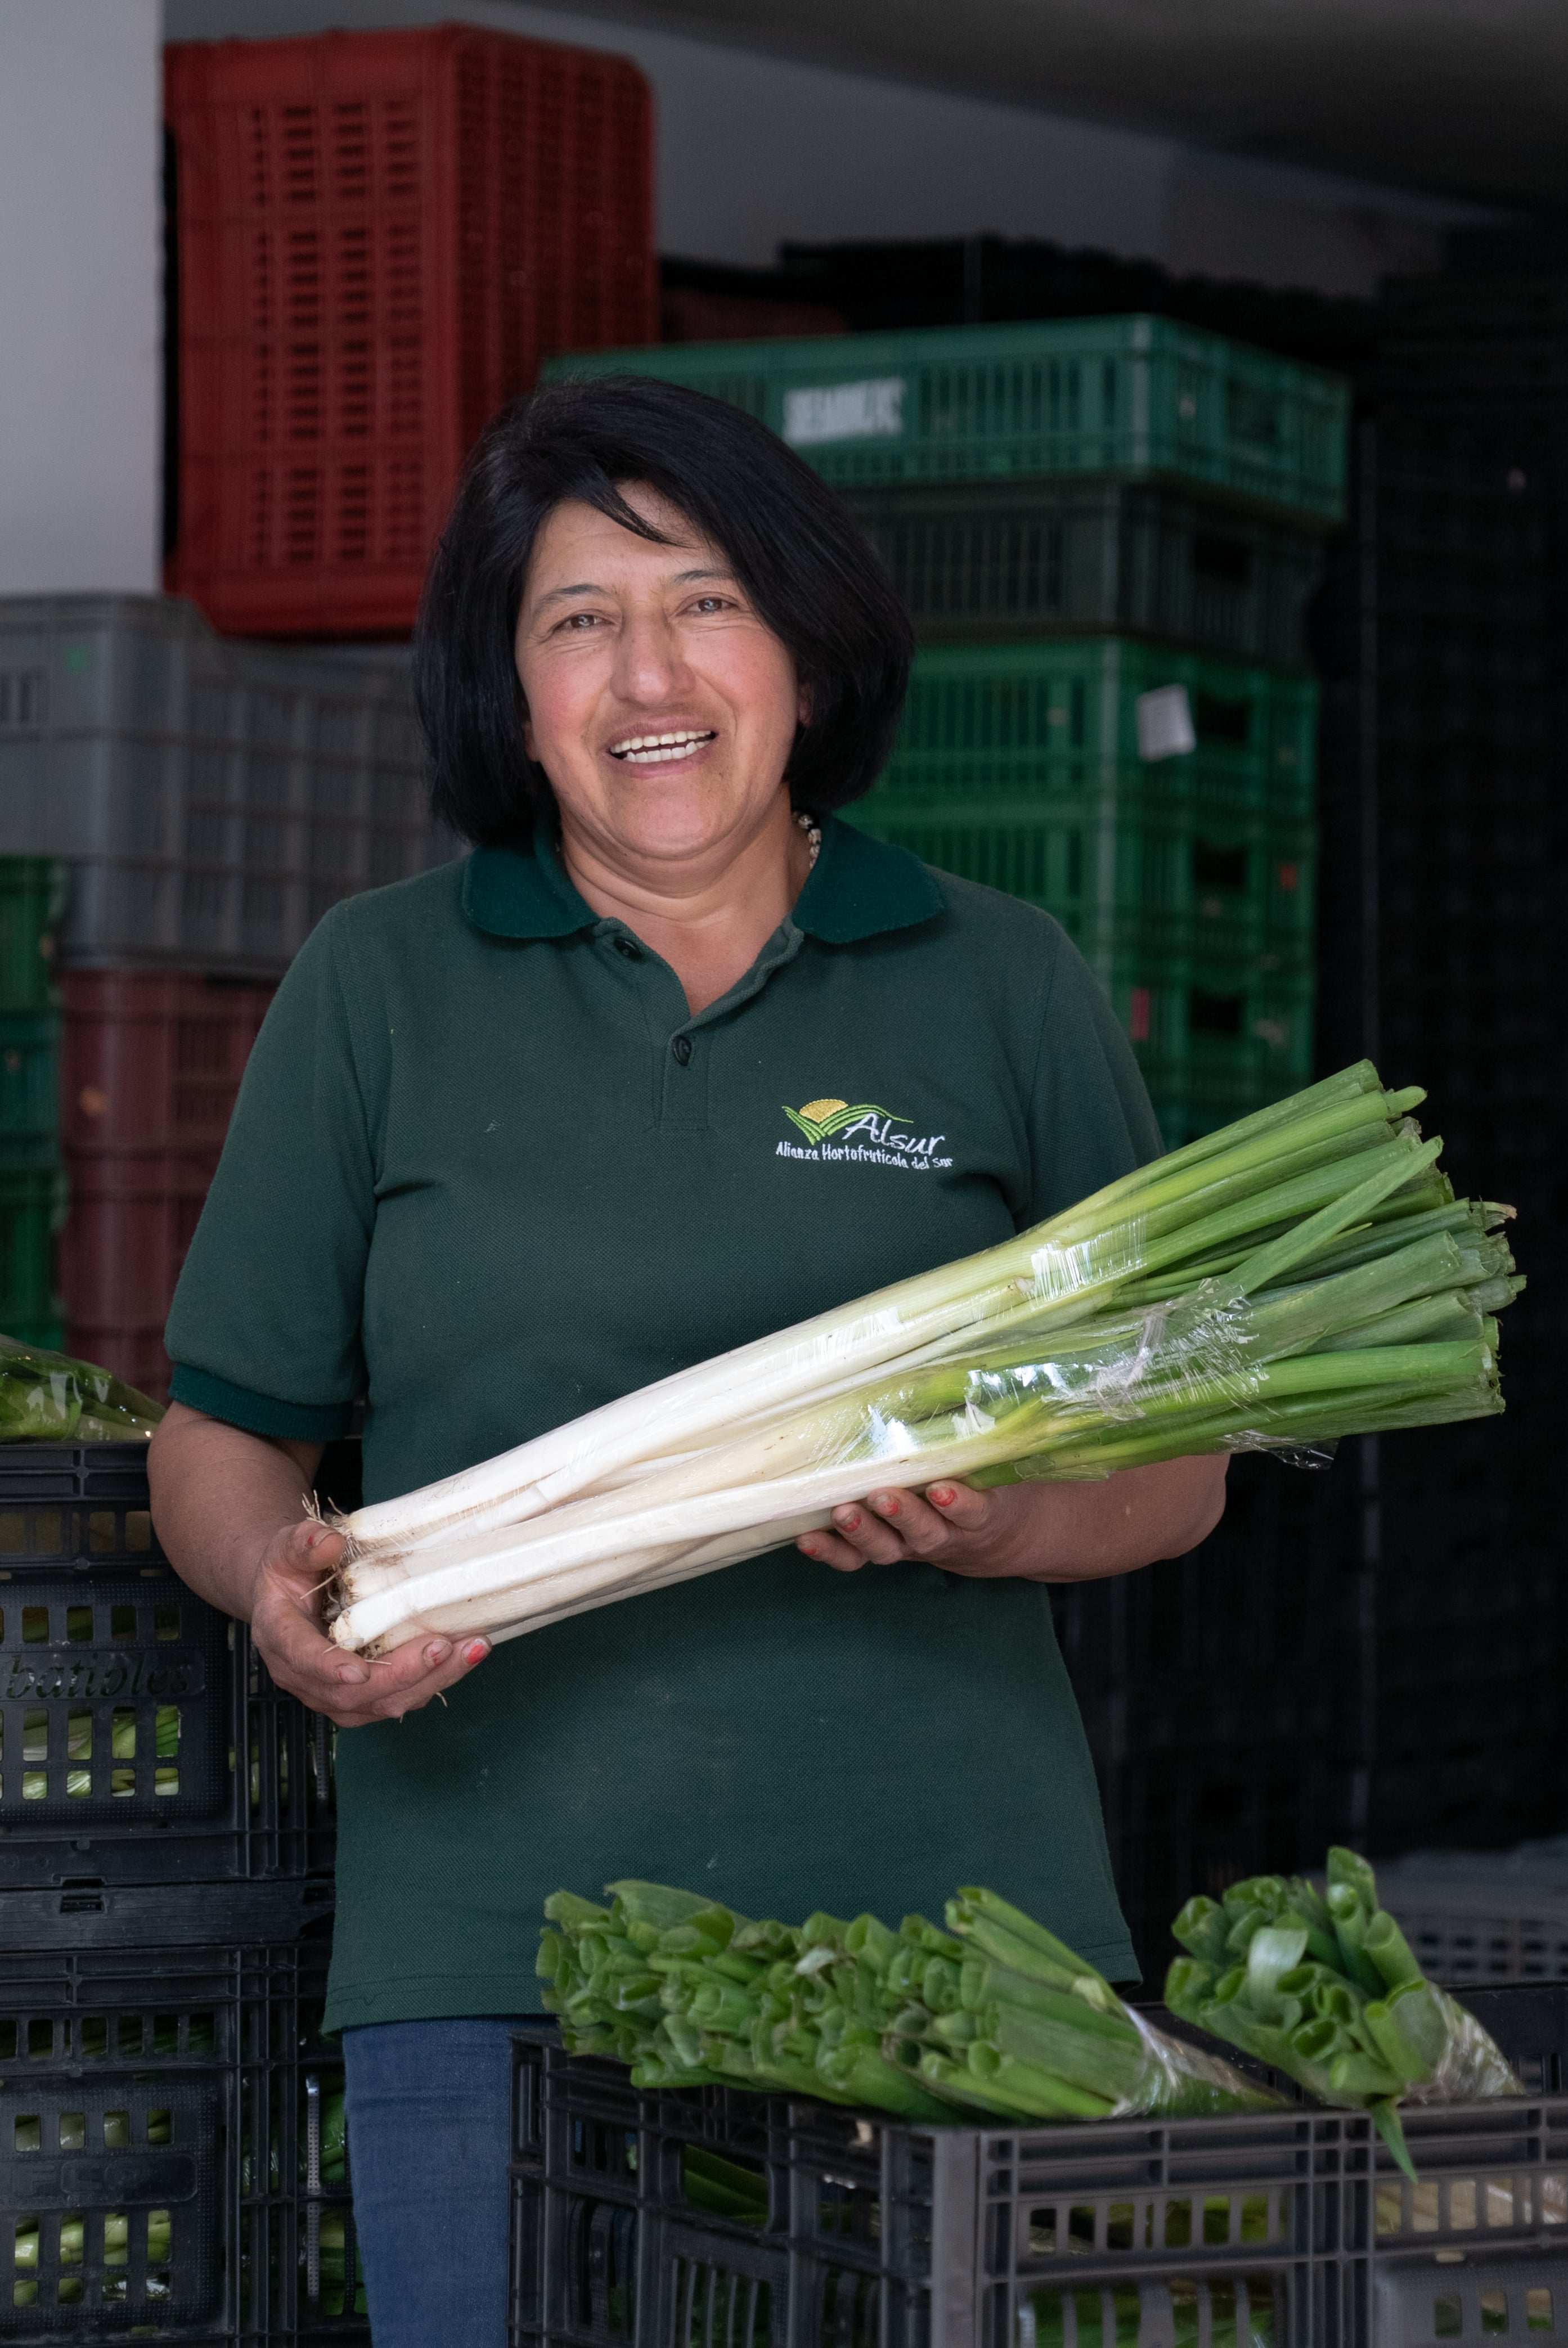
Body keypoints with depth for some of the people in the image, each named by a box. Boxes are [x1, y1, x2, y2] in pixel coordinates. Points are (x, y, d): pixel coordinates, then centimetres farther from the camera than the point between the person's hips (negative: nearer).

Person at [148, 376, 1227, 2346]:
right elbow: (220, 1436, 12)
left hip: (949, 1911, 0)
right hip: (491, 1942, 0)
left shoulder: (1001, 985, 10)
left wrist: (983, 1523, -10)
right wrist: (278, 1586, -10)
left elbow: (1177, 1467, 11)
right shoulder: (378, 988, 10)